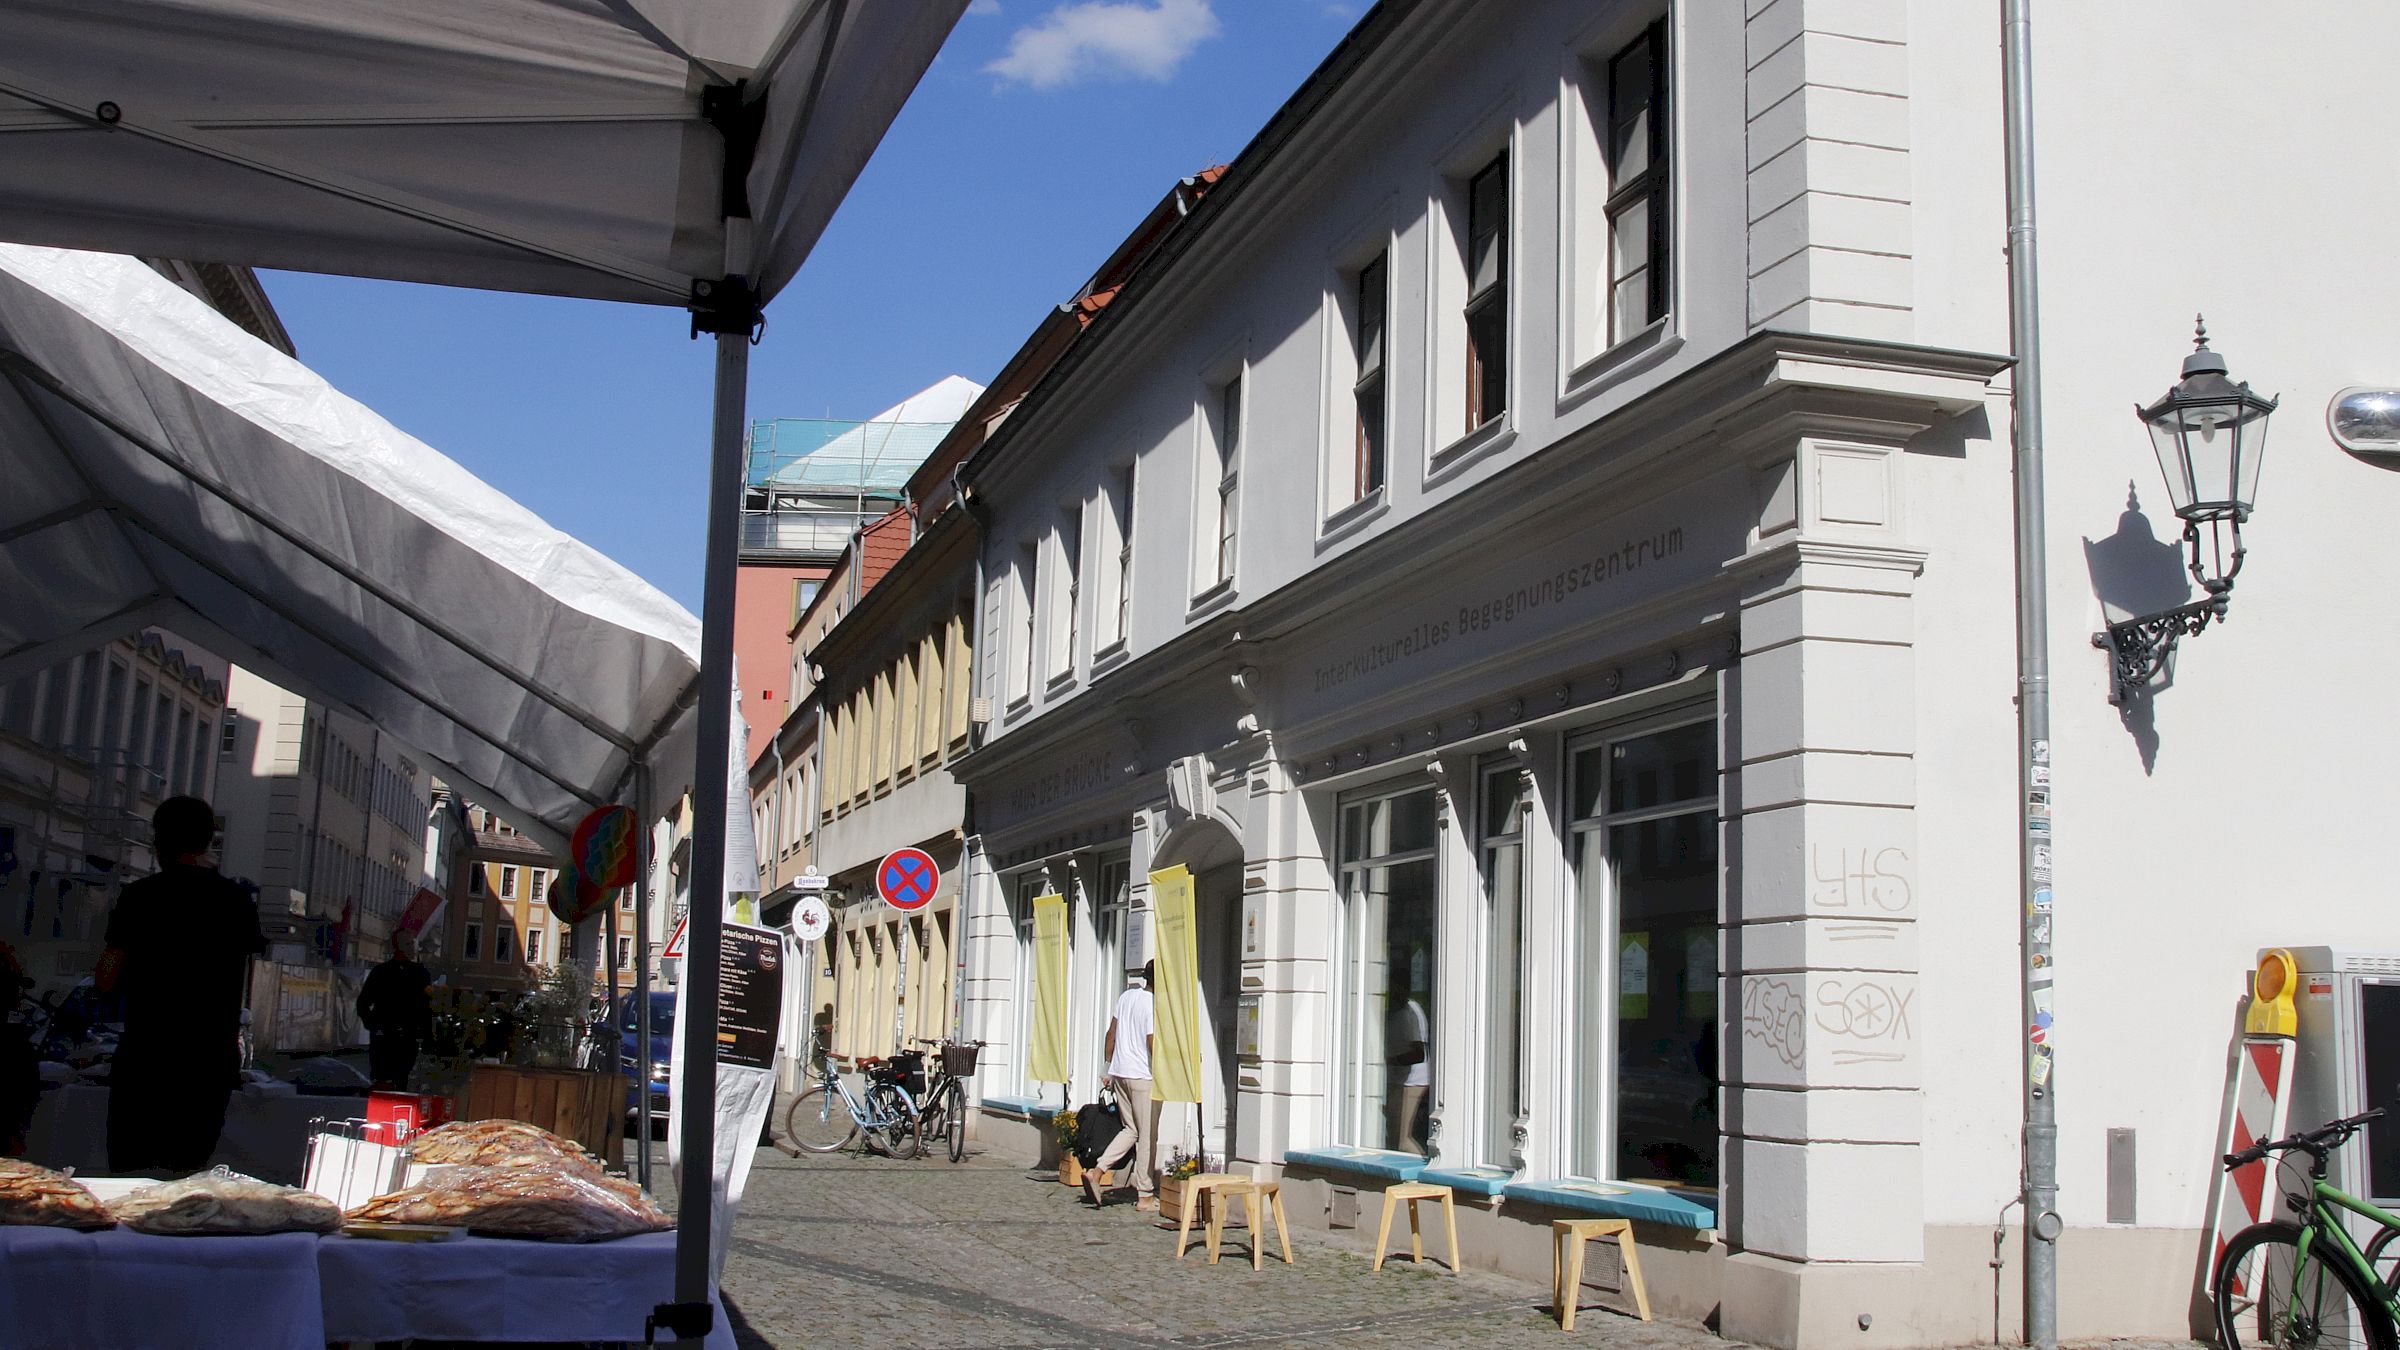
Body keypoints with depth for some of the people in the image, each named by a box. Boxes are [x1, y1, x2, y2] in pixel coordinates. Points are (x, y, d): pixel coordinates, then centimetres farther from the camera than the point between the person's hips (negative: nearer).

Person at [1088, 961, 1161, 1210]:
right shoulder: (1154, 1005, -15)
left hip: (1119, 1072, 7)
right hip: (1143, 1076, -7)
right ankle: (1145, 1196, 7)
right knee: (1147, 1136, 2)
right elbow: (1153, 1045, -19)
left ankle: (1096, 1171, 3)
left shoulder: (1127, 995, 8)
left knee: (1131, 1130, 17)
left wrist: (1109, 1066, 22)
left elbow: (1111, 1033, 13)